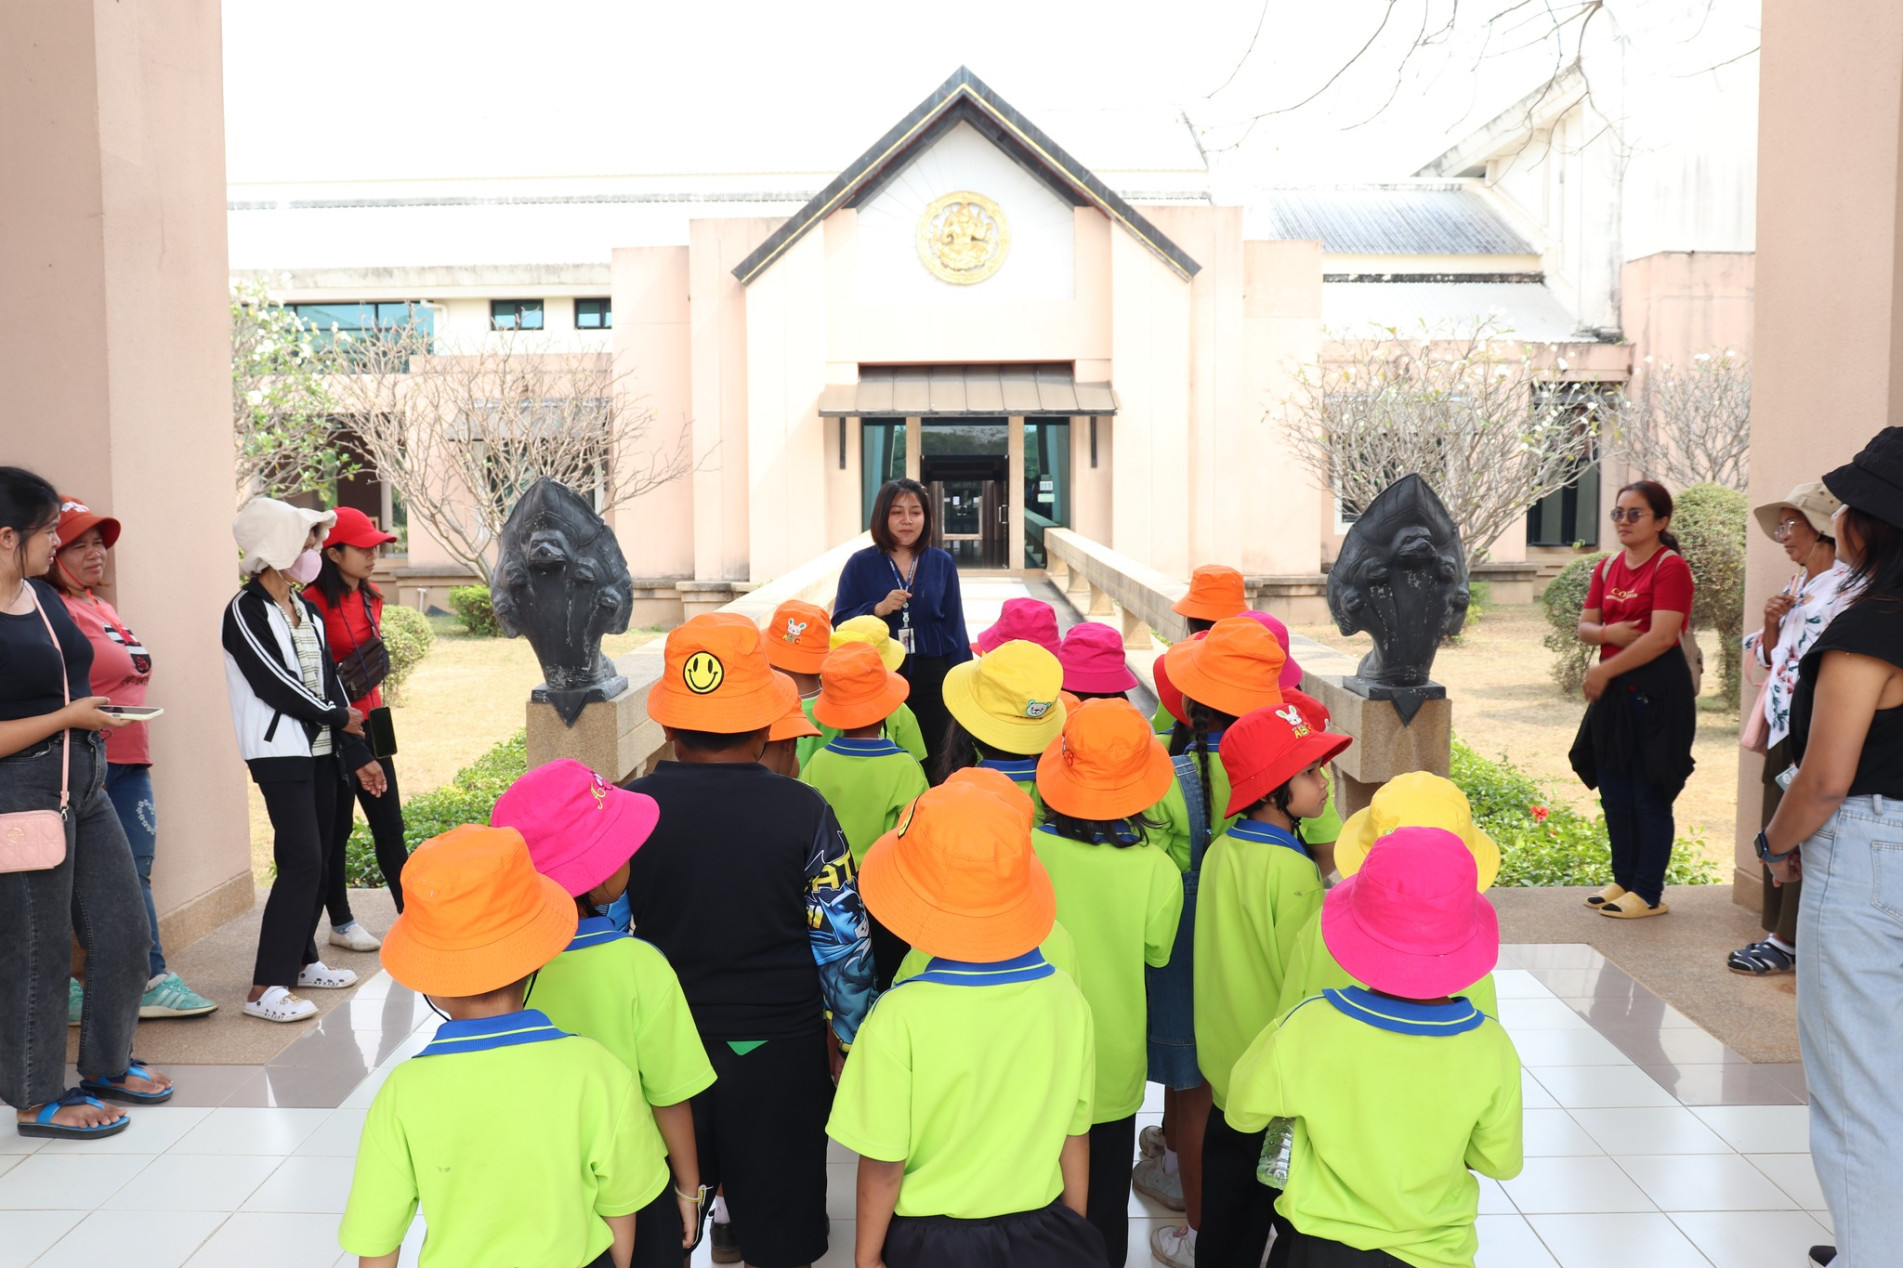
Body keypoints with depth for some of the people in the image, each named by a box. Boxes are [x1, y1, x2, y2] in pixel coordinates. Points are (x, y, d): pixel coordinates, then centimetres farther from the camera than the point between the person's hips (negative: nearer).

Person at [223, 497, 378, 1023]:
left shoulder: (307, 610, 14)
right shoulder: (245, 611, -9)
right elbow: (274, 684, -15)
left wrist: (358, 754, 12)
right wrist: (338, 716, -4)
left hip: (320, 750, 8)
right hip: (279, 752, -8)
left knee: (318, 860, 10)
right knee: (302, 861, -14)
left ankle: (301, 959, 24)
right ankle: (266, 988, -12)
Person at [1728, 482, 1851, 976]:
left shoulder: (1845, 585, -11)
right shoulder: (1794, 587, 15)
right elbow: (1767, 657, 20)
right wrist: (1771, 623, 0)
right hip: (1782, 724, 9)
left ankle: (1788, 940, 4)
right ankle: (1779, 930, 20)